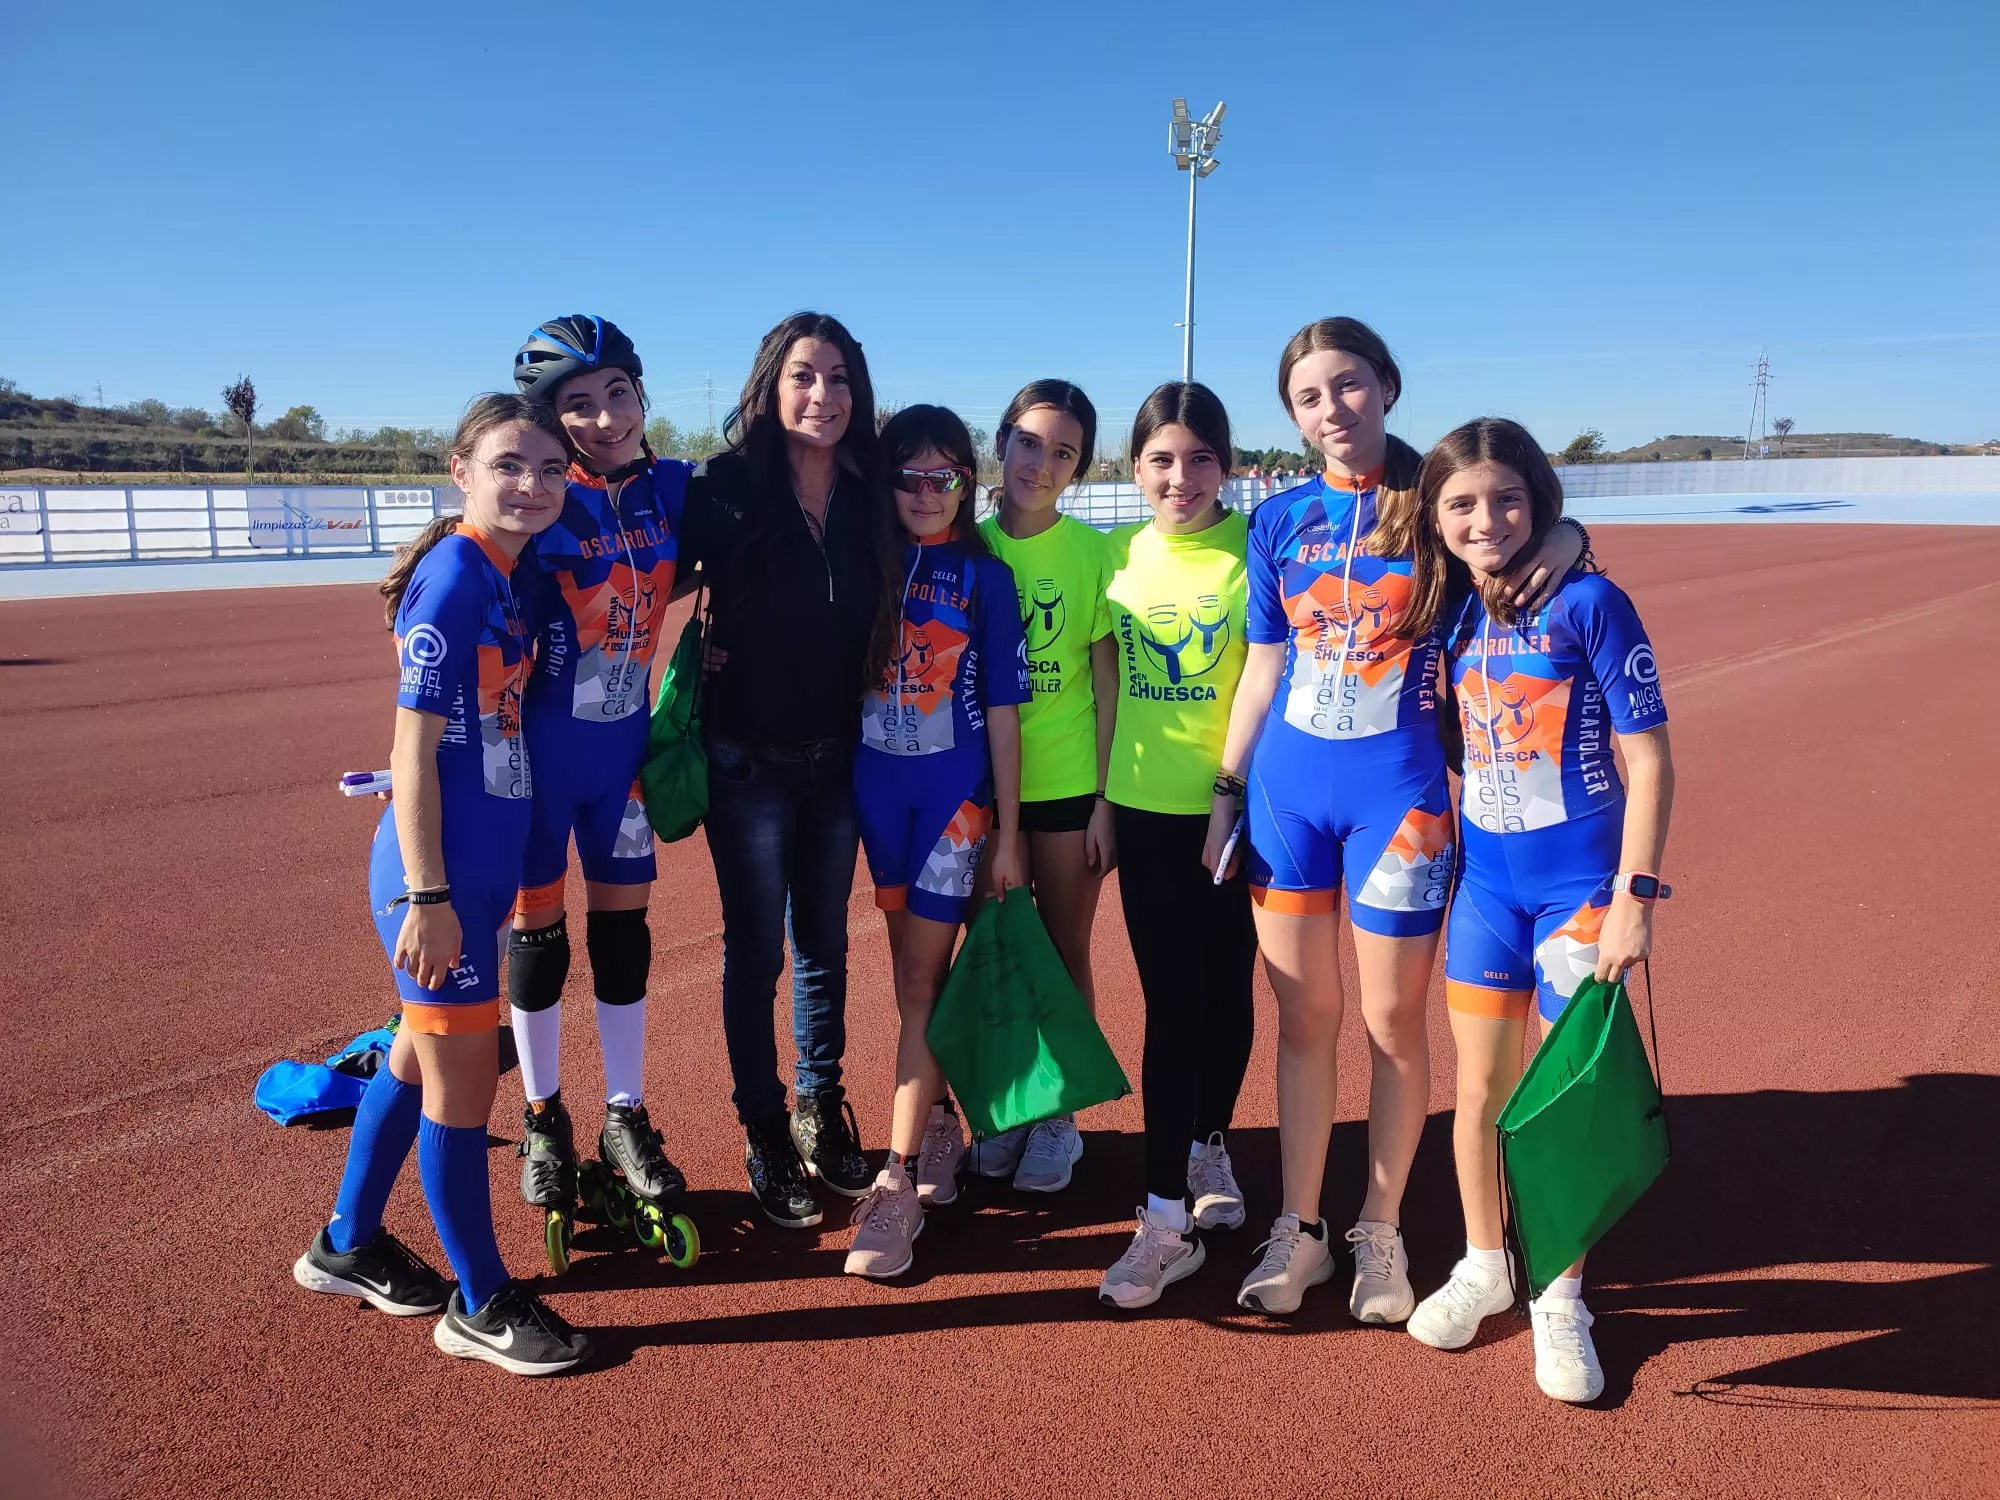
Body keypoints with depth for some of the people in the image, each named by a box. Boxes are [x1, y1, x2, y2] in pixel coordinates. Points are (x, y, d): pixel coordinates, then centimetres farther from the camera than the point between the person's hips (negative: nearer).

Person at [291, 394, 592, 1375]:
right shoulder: (451, 578, -16)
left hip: (483, 864, 9)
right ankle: (481, 1305, 22)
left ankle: (347, 1247, 41)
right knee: (463, 1075, 4)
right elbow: (412, 750, -18)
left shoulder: (509, 576, 9)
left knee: (423, 1053, 21)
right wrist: (427, 896, -19)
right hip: (440, 872, -9)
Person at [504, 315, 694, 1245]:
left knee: (624, 929, 11)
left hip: (625, 743, 4)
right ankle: (543, 1121, 28)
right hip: (537, 746, -4)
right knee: (536, 929, 9)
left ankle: (627, 1121, 26)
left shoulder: (673, 489, -3)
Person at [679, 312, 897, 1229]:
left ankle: (821, 1113, 33)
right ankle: (764, 1138, 23)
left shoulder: (868, 501, 0)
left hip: (839, 762, 4)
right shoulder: (724, 490, -12)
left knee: (824, 945, 16)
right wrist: (705, 651, -11)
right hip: (749, 763, -4)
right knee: (757, 951, 7)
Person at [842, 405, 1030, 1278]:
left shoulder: (985, 576, -2)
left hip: (956, 788, -3)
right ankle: (937, 1121, 32)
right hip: (878, 781, 3)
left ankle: (898, 1181, -1)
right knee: (913, 968, 14)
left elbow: (1001, 709, -2)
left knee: (922, 976, -5)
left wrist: (1007, 833, -3)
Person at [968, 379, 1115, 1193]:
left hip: (1069, 785, -2)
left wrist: (1106, 799, -7)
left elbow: (1107, 682, -4)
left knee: (1065, 951, 10)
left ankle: (1059, 1116, 26)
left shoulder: (1093, 551, -6)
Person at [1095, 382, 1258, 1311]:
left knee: (1224, 989, 11)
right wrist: (1101, 796, 8)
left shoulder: (1253, 549, -7)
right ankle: (1166, 1216, 11)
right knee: (1170, 1000, 4)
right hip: (1146, 808, 2)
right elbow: (1112, 683, 9)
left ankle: (1211, 1146, 35)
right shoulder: (1122, 555, 4)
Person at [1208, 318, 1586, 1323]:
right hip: (1289, 790, 3)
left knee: (1391, 1020, 6)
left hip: (1399, 790, -2)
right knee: (1304, 1017, 10)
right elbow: (1263, 671, 9)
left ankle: (1381, 1230, 26)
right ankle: (1299, 1229, 25)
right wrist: (1228, 792, 8)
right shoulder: (1280, 521, 6)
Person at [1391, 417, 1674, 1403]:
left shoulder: (1588, 603, -13)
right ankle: (1482, 1267, 33)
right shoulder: (1451, 617, 1)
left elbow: (1648, 760, -13)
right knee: (1480, 1087, 13)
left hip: (1581, 888, -4)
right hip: (1485, 885, 4)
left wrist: (1635, 895, -15)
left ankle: (1559, 1301, 26)